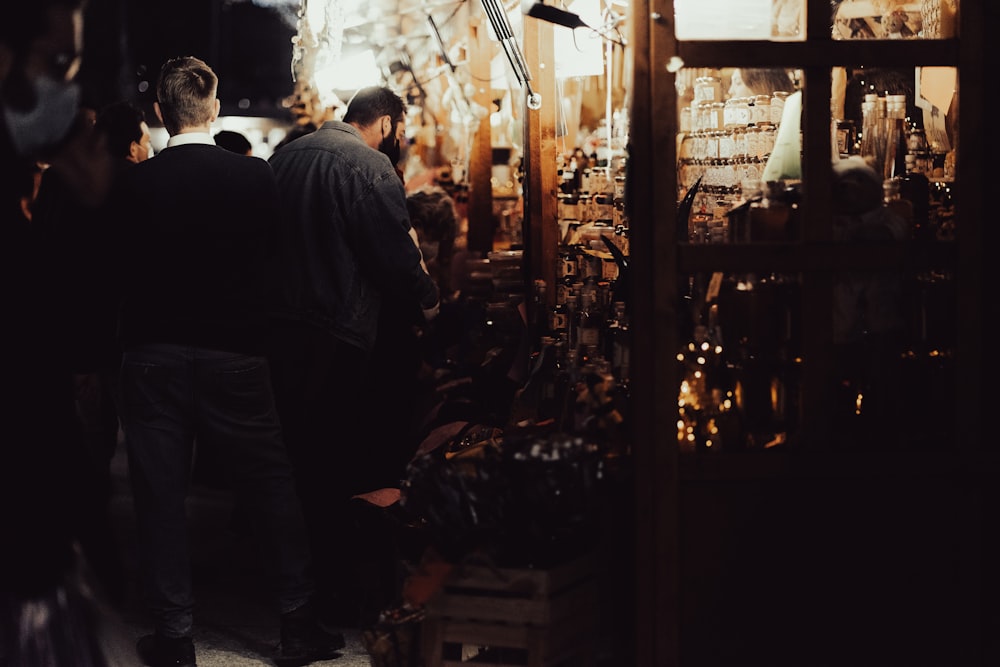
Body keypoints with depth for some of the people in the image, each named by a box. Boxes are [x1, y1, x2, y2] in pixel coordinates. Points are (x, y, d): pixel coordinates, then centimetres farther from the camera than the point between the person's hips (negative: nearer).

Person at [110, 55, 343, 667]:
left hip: (153, 358, 0)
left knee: (161, 497, 8)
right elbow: (273, 255, 3)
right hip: (234, 357, 0)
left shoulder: (133, 185, -7)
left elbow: (121, 271, 0)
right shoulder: (256, 176, -8)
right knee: (272, 487, 12)